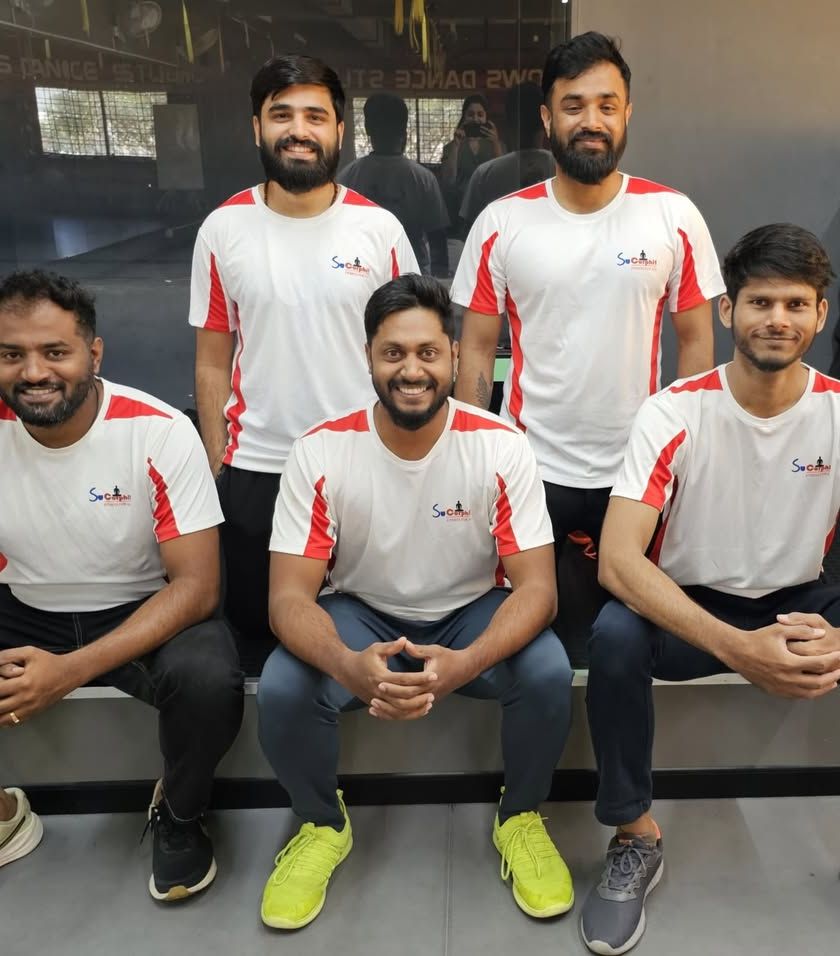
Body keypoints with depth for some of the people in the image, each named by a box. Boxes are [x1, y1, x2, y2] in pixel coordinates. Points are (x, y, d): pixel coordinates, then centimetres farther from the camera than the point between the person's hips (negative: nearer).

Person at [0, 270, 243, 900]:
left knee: (208, 679, -33)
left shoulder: (161, 434, -21)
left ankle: (178, 817, 3)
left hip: (141, 612, -3)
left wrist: (73, 669, -31)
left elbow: (197, 585, -20)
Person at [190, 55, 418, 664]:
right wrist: (215, 466, 2)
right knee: (257, 628, 17)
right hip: (254, 470, 1)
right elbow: (213, 361, 4)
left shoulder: (380, 229, -4)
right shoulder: (223, 229, -1)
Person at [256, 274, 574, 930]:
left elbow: (536, 586, -19)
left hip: (472, 614, 0)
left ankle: (520, 818, 5)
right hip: (362, 615, 1)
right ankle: (323, 825, 8)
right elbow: (290, 596, -19)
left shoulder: (502, 448, -18)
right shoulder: (320, 452, -18)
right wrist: (349, 664, -43)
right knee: (281, 690, -26)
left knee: (549, 673, -29)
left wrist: (463, 664, -40)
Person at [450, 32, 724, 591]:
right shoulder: (501, 223, -3)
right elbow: (477, 349, 0)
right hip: (528, 467, 0)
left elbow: (696, 340, 2)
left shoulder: (675, 217, -3)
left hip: (640, 468, 1)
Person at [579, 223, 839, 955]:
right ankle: (636, 836, -8)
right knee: (614, 635, -33)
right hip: (692, 605, -2)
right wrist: (737, 648, -38)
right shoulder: (676, 413, -17)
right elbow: (617, 560, -26)